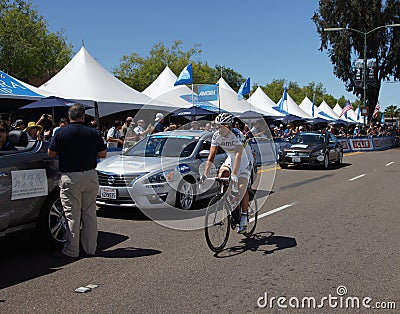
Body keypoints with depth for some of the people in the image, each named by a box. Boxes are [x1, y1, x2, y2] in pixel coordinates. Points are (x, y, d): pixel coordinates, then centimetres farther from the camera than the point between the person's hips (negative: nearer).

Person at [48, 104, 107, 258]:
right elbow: (103, 154, 4)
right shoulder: (94, 133, -1)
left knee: (72, 215, 3)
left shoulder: (61, 133, -7)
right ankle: (90, 248, 18)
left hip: (70, 177, -3)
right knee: (90, 213, 11)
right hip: (90, 176, 3)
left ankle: (71, 250, 9)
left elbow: (50, 154, -2)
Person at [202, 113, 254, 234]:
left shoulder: (237, 135, -31)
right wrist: (205, 174, -27)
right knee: (221, 176, -21)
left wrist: (234, 175, -50)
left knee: (242, 187, -16)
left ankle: (244, 217, -3)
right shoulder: (216, 136, -16)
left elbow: (238, 155, -41)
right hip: (231, 159, 5)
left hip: (245, 160, -5)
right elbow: (211, 156, -18)